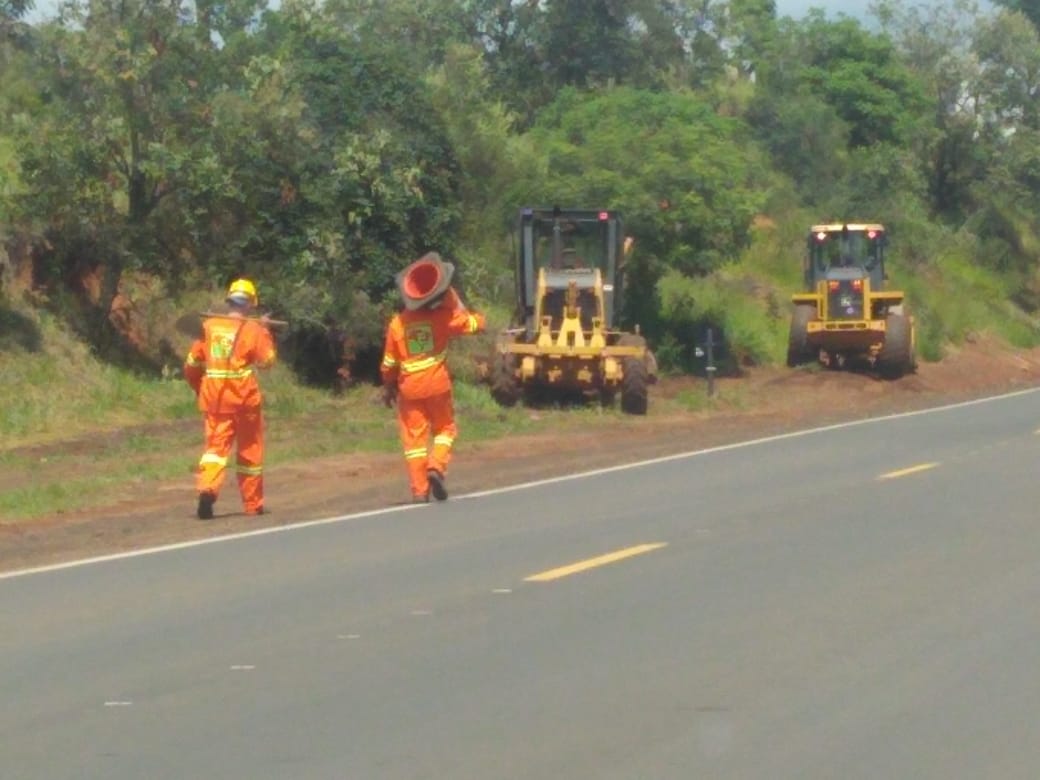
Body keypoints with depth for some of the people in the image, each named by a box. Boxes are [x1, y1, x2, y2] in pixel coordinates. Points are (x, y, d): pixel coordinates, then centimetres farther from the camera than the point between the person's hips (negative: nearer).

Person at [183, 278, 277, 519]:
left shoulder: (208, 326, 5)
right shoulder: (253, 329, -6)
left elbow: (191, 365, 7)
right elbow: (267, 360, -8)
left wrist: (200, 390, 22)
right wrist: (265, 332, 3)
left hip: (214, 398, 2)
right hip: (244, 398, -2)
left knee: (216, 445, 1)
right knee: (249, 450, 11)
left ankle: (207, 488, -26)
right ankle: (253, 504, 19)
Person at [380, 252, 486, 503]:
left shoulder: (397, 323, -6)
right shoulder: (443, 317, -12)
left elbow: (390, 362, 1)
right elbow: (476, 323, -1)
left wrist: (388, 386, 17)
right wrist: (457, 305, 10)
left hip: (410, 388, 1)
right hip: (437, 384, -1)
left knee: (414, 436, 7)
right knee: (444, 428, 17)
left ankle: (419, 490, 3)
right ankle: (437, 466, -8)